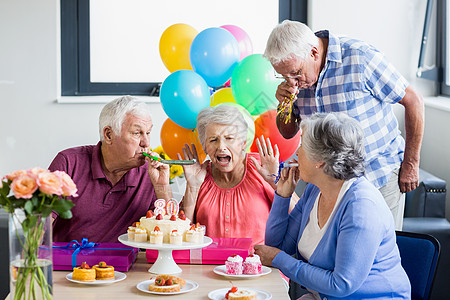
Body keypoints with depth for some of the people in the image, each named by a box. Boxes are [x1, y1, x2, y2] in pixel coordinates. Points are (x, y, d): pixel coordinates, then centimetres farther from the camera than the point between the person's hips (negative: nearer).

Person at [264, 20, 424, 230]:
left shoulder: (360, 59, -19)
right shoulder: (295, 69, -3)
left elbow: (413, 101, -10)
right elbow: (288, 133, 8)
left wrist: (411, 164, -6)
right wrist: (283, 105, -15)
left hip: (381, 176, -4)